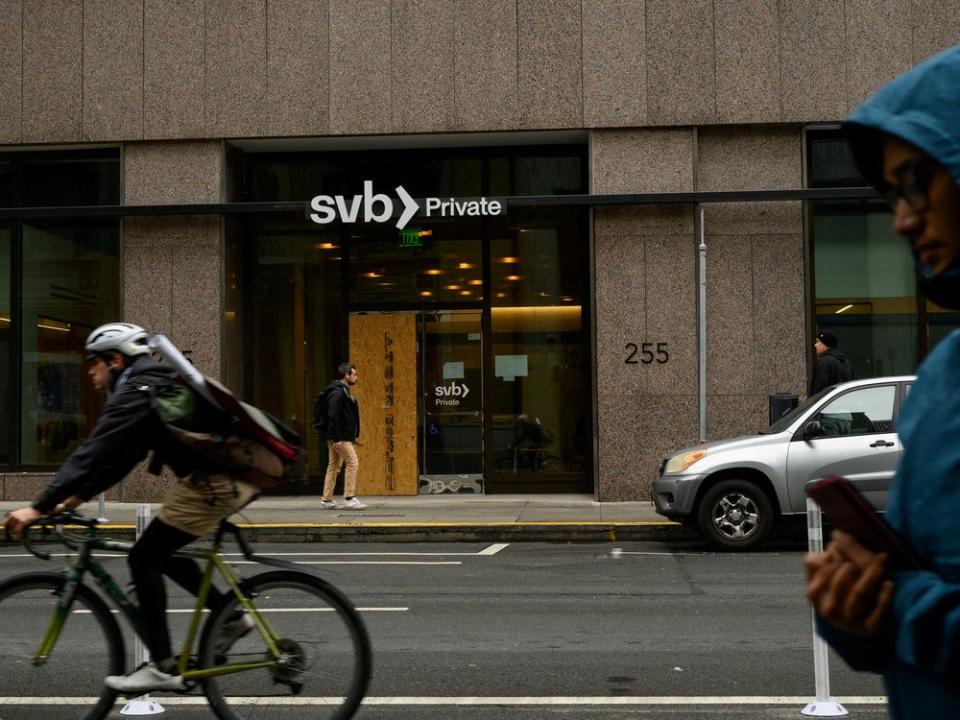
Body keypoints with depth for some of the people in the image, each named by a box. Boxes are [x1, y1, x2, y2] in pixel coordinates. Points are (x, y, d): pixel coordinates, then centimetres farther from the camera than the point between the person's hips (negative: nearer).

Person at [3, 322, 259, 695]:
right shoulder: (155, 382, 22)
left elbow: (94, 452, -17)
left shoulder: (134, 391, -9)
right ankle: (232, 616, 22)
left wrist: (39, 506, -16)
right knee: (163, 550, 21)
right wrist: (77, 496, 19)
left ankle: (163, 668, 2)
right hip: (240, 472, 10)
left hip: (216, 480, -10)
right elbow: (116, 455, 24)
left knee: (144, 557, -1)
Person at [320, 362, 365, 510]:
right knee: (353, 462, -11)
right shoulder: (337, 392, -14)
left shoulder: (344, 391, 18)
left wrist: (354, 435, 18)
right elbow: (332, 416, -21)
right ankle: (349, 498, -10)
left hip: (344, 437, 10)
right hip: (339, 438, -10)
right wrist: (337, 438, -24)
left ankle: (327, 500, 15)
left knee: (334, 466, 11)